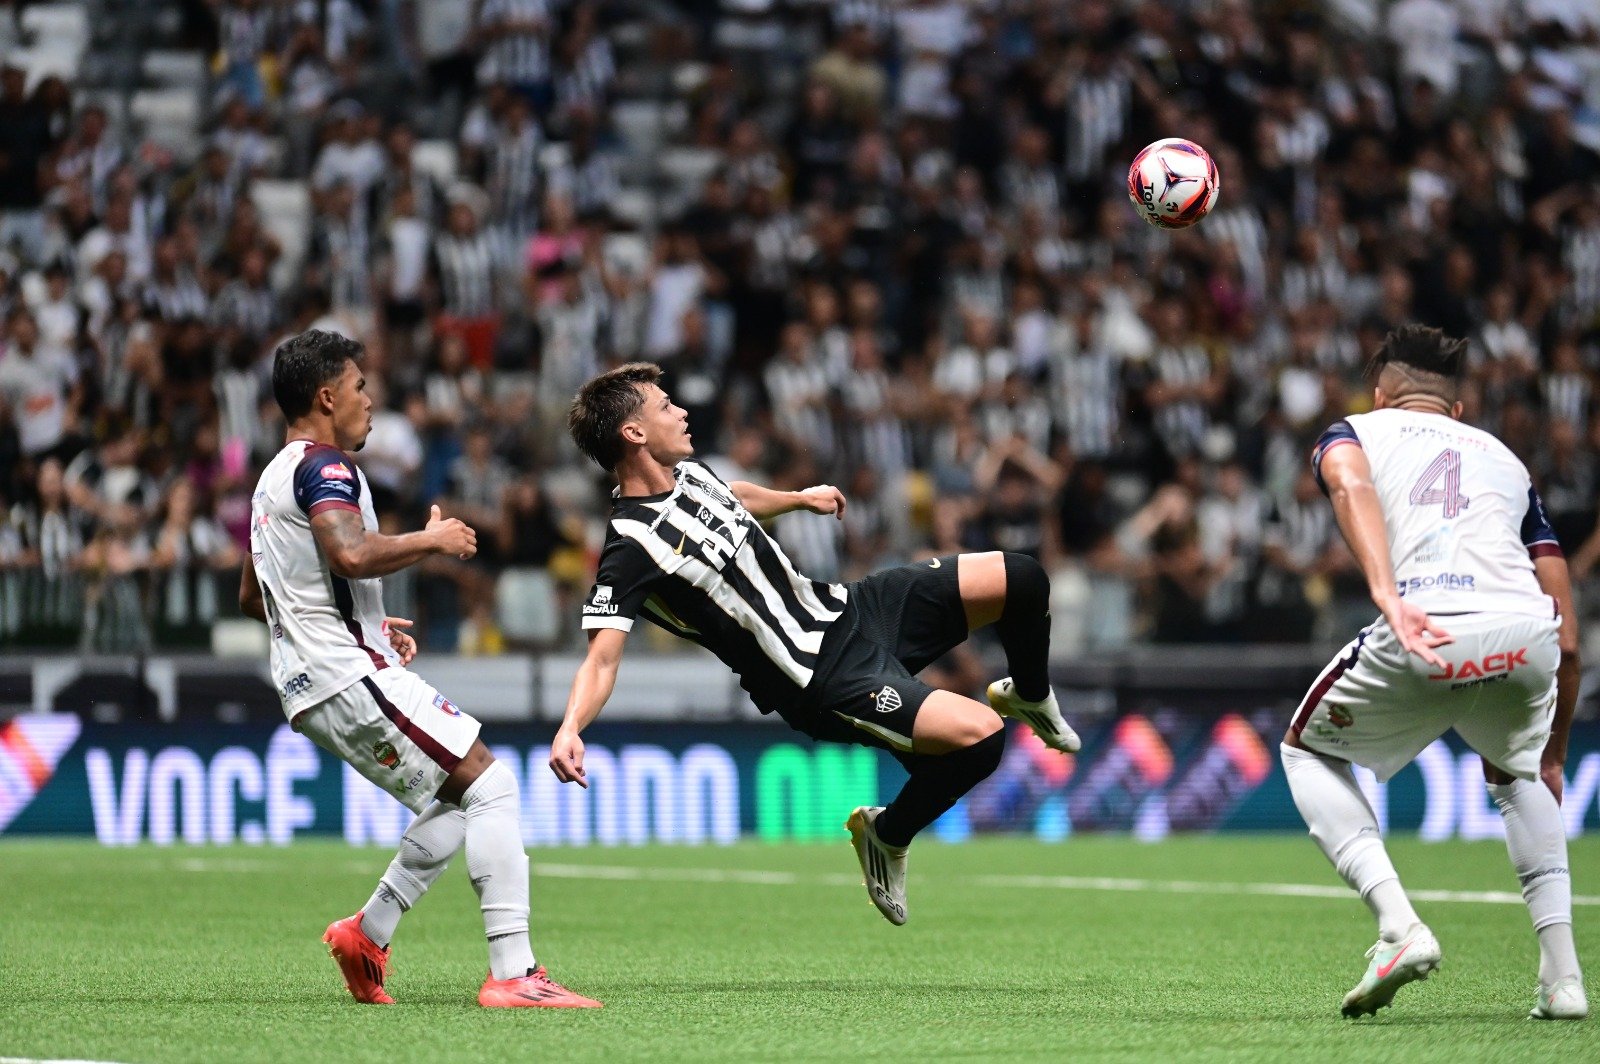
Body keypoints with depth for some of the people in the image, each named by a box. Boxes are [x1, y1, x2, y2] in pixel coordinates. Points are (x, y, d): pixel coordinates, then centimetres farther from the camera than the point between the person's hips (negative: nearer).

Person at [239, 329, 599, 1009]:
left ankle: (367, 934, 13)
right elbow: (351, 553, -30)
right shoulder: (323, 466, -10)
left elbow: (251, 598, 32)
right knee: (491, 783, -13)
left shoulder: (274, 479, 22)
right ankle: (512, 973, -22)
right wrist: (432, 541, -13)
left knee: (457, 802, 16)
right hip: (349, 673, -10)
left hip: (309, 689, 10)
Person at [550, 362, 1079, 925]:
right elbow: (602, 659, -28)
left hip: (846, 609, 9)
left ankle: (1029, 695, 34)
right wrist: (570, 728, -46)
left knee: (1020, 580, 2)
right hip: (825, 680, -9)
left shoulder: (688, 473, 5)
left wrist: (801, 498, 45)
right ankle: (886, 834, 1)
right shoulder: (631, 546, -22)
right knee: (979, 735, -26)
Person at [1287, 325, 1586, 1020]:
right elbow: (1568, 641, 26)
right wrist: (1550, 757, 38)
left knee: (1308, 751, 26)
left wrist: (1387, 597, -18)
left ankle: (1398, 926, 4)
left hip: (1423, 643, -3)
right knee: (1517, 774, 36)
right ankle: (1563, 975, 21)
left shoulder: (1353, 432, 26)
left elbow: (1349, 485, -4)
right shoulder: (1505, 460, 34)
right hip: (1526, 635, 3)